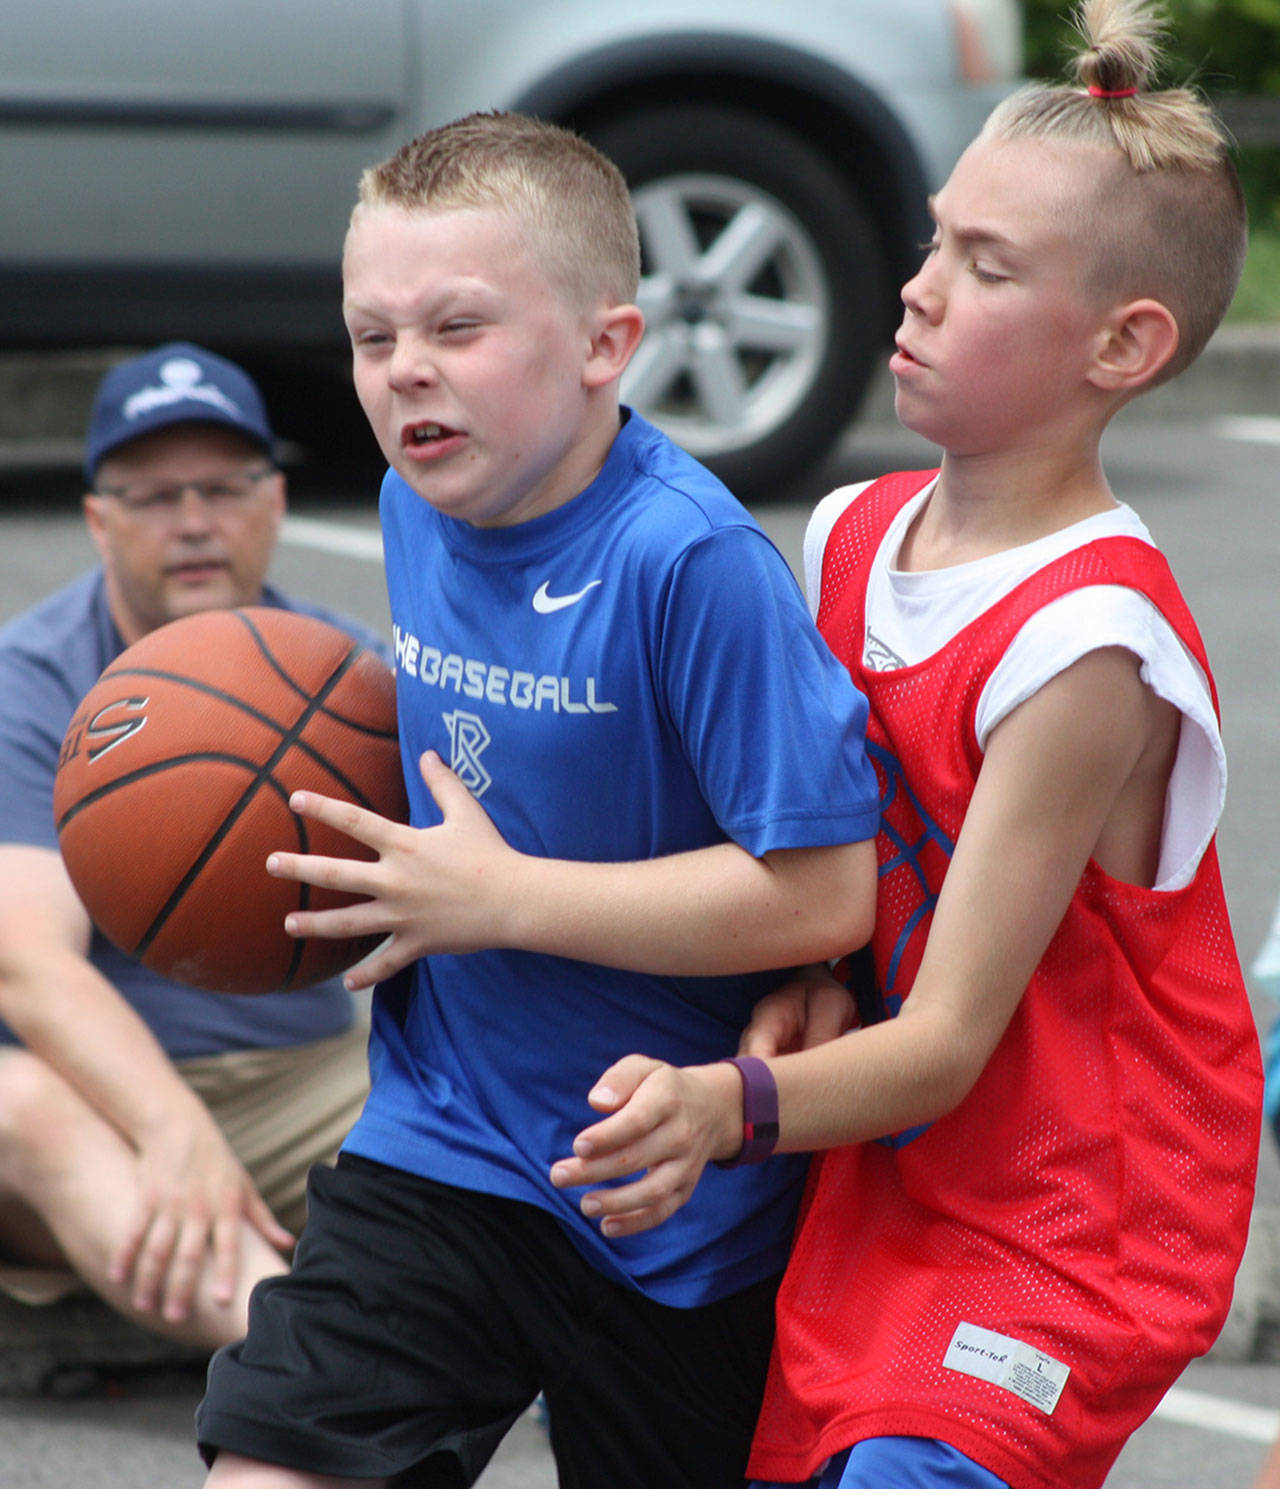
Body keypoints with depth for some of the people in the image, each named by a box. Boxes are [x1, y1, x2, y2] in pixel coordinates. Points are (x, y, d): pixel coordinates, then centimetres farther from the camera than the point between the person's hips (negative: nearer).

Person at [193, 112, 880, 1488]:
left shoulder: (692, 562, -24)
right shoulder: (420, 503, 1)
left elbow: (820, 894, -27)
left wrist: (495, 898, -23)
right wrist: (369, 843, 0)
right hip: (443, 1148, 6)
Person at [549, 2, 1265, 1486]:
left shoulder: (1084, 648, -20)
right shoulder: (846, 536, 2)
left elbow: (946, 1043, -20)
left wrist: (731, 1110, -36)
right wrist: (803, 986, -6)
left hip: (1068, 1237, -7)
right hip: (883, 1193, 7)